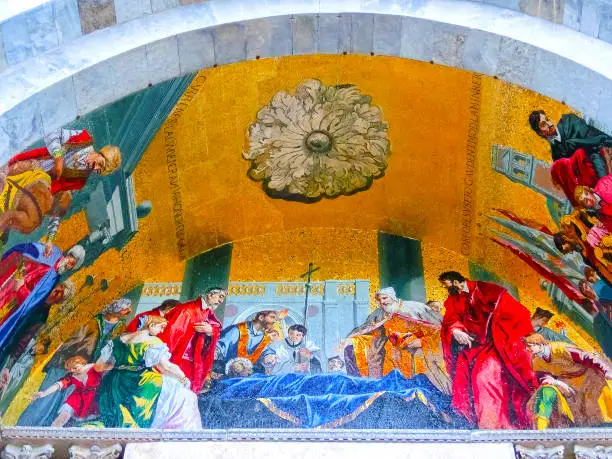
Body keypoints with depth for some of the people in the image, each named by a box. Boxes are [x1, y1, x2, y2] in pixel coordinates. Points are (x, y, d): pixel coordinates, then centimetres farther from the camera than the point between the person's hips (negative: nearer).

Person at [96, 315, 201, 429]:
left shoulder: (119, 339, 8)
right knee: (180, 396, 5)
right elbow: (166, 367, -18)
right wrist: (184, 379, -4)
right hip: (140, 387, -6)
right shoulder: (152, 342, -9)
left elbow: (99, 366, 9)